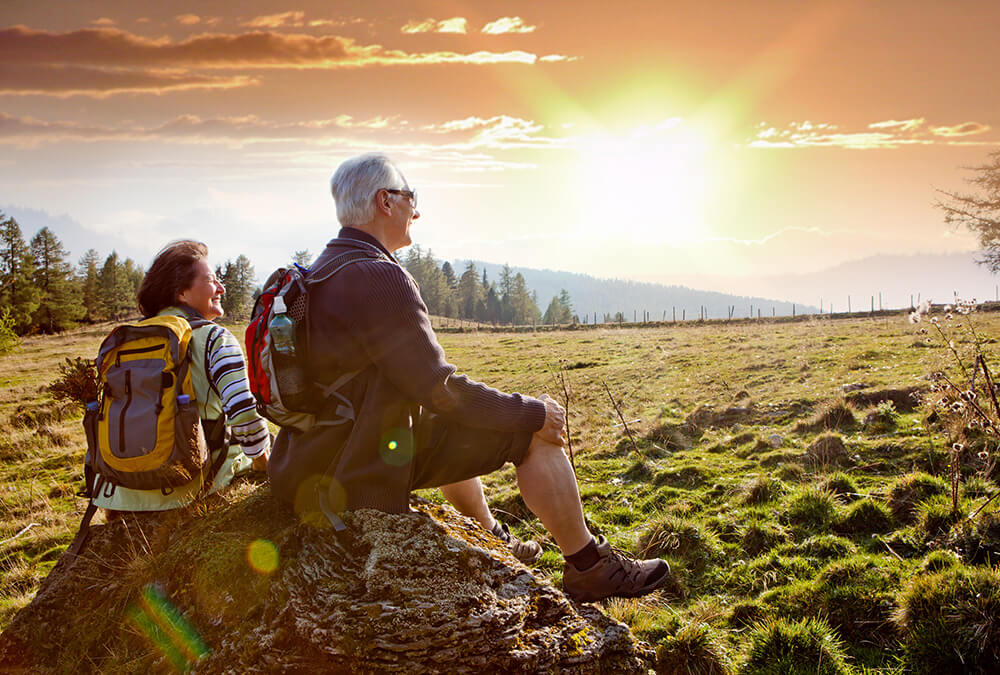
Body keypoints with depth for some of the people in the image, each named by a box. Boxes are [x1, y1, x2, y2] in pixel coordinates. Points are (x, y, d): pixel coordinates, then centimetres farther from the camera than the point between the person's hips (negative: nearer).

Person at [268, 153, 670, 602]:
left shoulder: (319, 273, 11)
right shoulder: (379, 278, -21)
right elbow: (440, 391, -22)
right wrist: (533, 411, -9)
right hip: (366, 473, -10)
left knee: (454, 426, 33)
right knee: (535, 433, -5)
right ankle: (589, 568, 8)